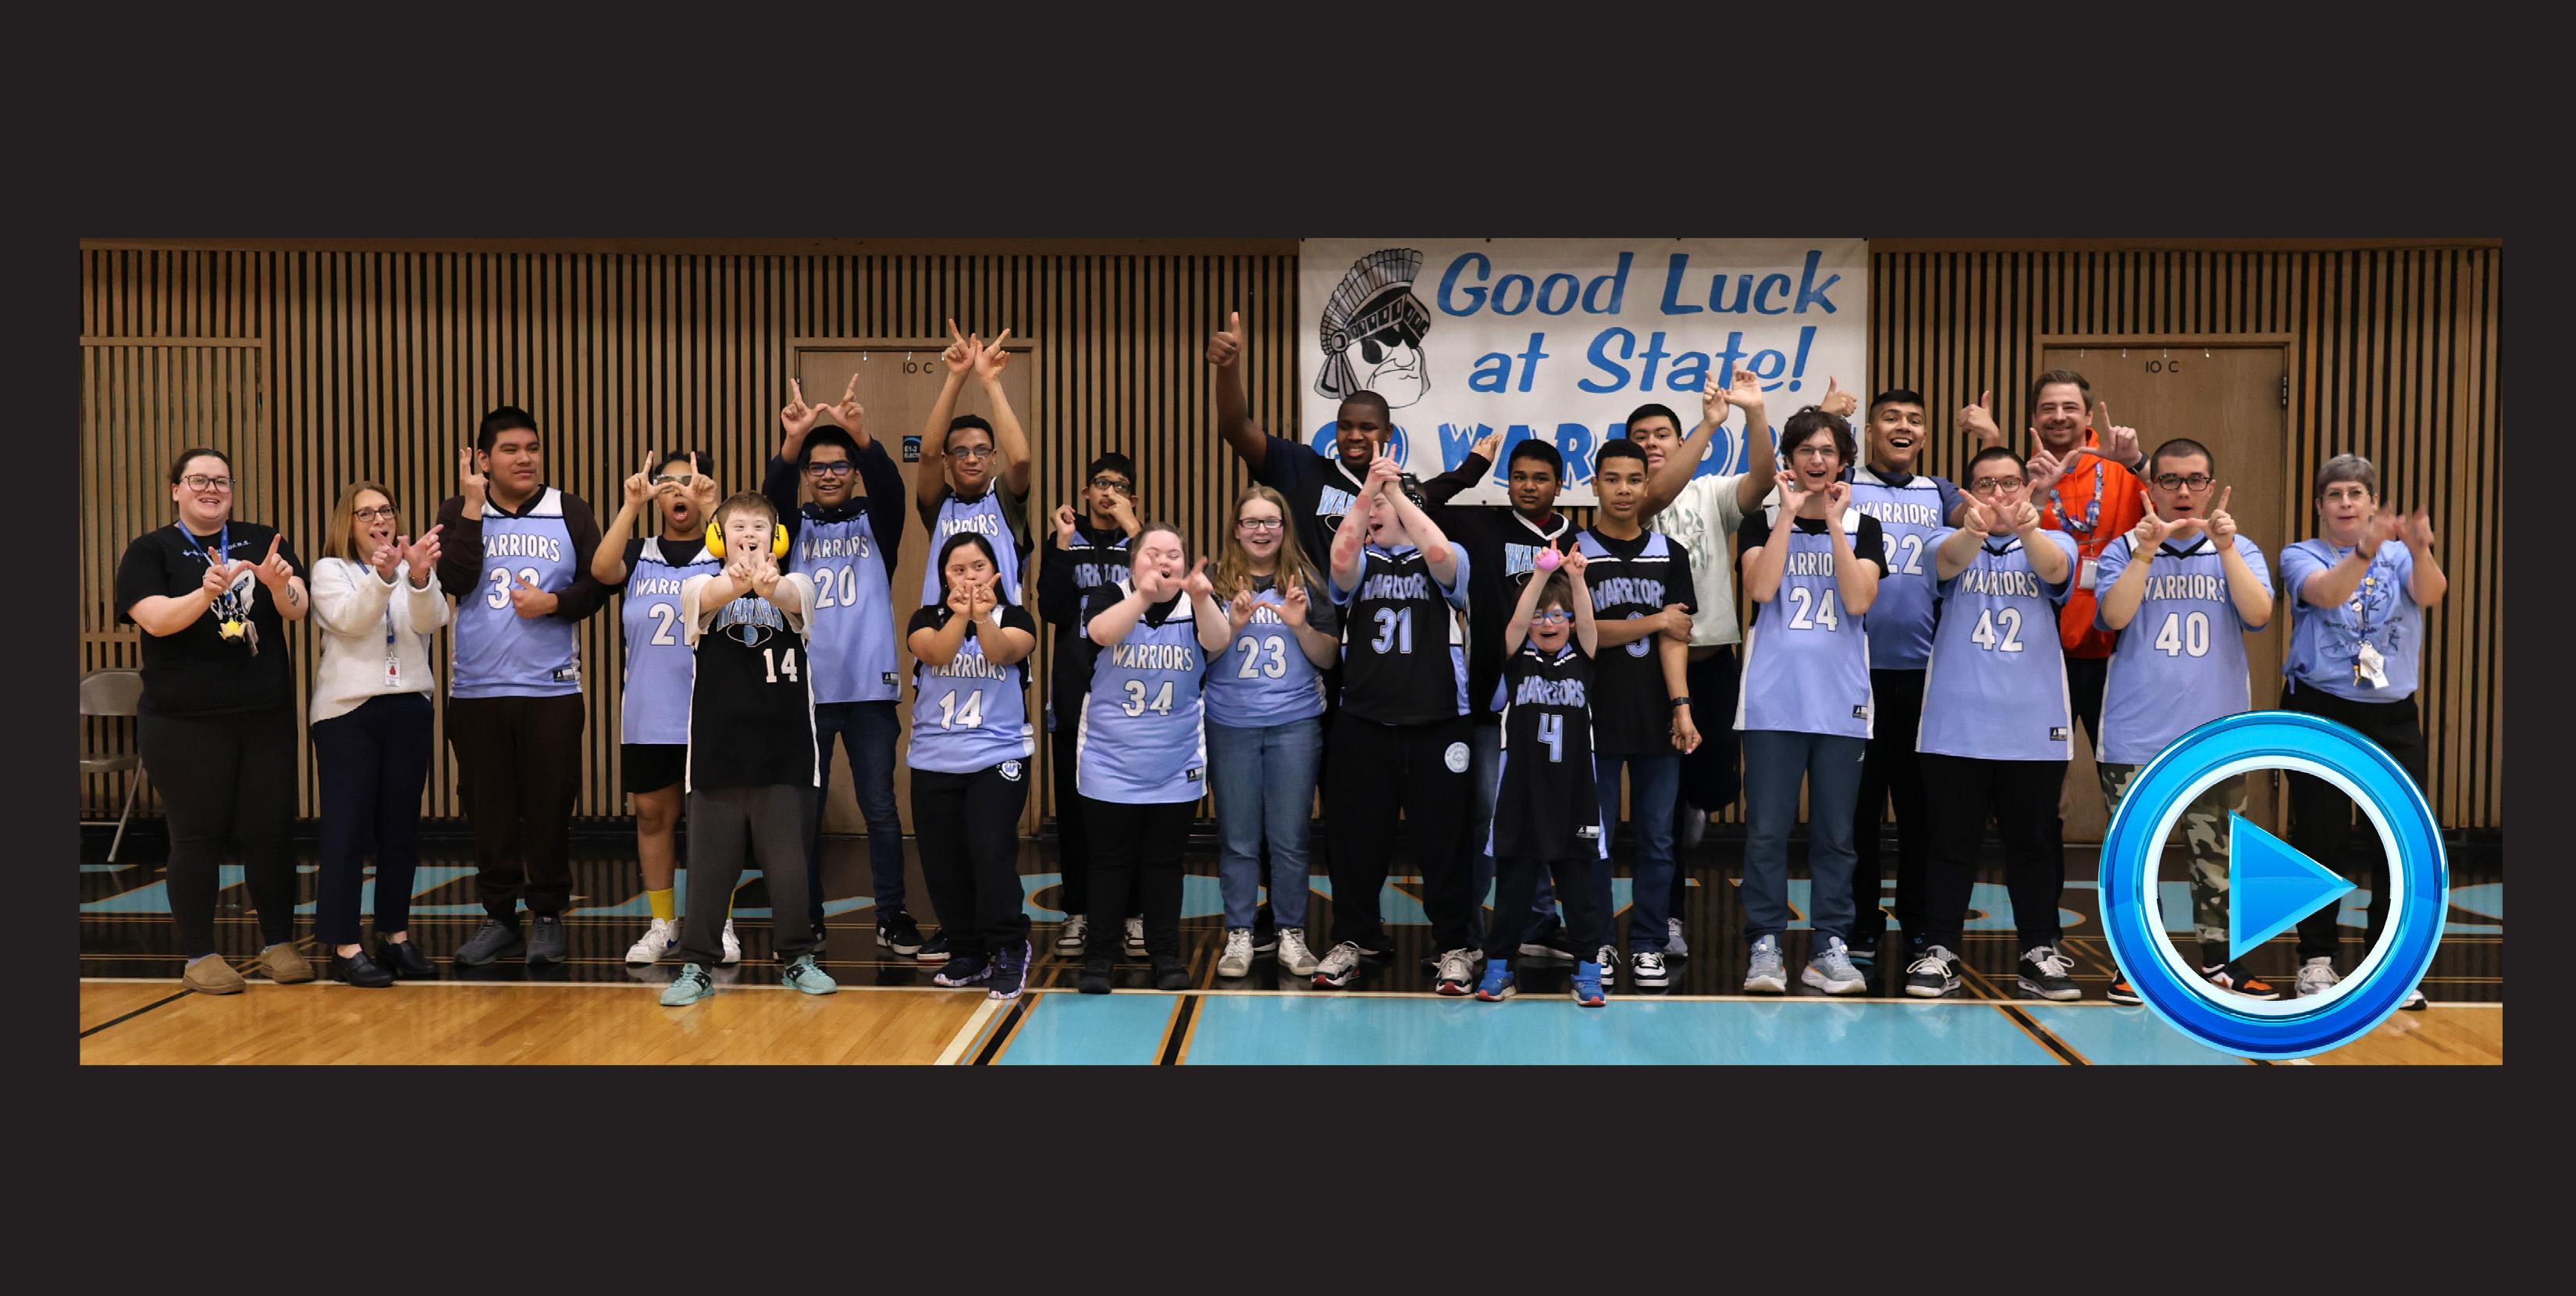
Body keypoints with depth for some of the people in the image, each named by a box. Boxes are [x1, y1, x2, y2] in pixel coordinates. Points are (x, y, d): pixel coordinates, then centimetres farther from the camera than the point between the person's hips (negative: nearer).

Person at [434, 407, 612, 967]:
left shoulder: (571, 512, 5)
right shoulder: (458, 512, 6)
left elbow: (597, 585, 3)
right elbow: (455, 581, -9)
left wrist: (553, 602, -14)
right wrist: (472, 504, -10)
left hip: (551, 689, -1)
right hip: (476, 689, 1)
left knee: (550, 806, 2)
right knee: (489, 809, 6)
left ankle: (548, 915, 14)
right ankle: (498, 916, 18)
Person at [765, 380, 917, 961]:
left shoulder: (874, 522, 7)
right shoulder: (793, 526, 8)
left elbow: (890, 485, -14)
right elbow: (772, 492, -13)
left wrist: (860, 434, -33)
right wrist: (793, 439, -32)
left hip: (870, 688, -1)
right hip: (804, 690, 1)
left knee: (881, 810, 3)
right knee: (803, 812, 6)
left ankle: (893, 918, 11)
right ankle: (807, 920, 16)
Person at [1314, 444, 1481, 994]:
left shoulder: (1447, 564, 3)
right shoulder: (1361, 564, 9)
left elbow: (1440, 552, -21)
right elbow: (1340, 560, -14)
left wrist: (1393, 489, -16)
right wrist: (1367, 489, -19)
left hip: (1437, 725, -2)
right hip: (1363, 725, 2)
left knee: (1444, 839, 3)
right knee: (1356, 837, 8)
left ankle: (1454, 946, 15)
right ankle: (1353, 938, 23)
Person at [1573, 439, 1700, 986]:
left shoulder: (1669, 554, 9)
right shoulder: (1575, 551, 2)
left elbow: (1675, 637, -1)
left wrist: (1681, 705, -11)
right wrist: (1653, 622, -5)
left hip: (1656, 717, 2)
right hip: (1596, 716, -2)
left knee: (1657, 839, 5)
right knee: (1594, 837, 3)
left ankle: (1649, 946, 14)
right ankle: (1598, 944, 15)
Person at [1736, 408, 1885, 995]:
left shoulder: (1863, 527, 9)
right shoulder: (1762, 522, 6)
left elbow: (1859, 600, -8)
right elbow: (1761, 588, -13)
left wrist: (1834, 521, -9)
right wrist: (1789, 513, -10)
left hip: (1841, 701, 1)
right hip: (1773, 699, -1)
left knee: (1835, 833, 5)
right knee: (1767, 829, -1)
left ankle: (1830, 946, 13)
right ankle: (1765, 945, 7)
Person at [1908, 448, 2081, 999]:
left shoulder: (2052, 543, 6)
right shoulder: (1952, 541, 4)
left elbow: (2054, 568, -18)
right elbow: (1949, 560, -20)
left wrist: (2028, 530, -41)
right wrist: (1973, 531, -44)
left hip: (2034, 728, 1)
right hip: (1956, 726, -1)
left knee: (2035, 844, 9)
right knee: (1951, 843, 4)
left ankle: (2040, 952, 20)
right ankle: (1937, 952, 12)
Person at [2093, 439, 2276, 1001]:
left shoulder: (2239, 550, 9)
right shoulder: (2124, 548, 5)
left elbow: (2257, 613, -9)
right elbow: (2114, 615, -12)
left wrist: (2225, 547, -18)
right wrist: (2147, 548, -19)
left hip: (2217, 735, 1)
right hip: (2135, 736, -1)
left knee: (2218, 854, 6)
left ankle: (2220, 961, 17)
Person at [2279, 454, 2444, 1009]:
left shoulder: (2400, 555, 6)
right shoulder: (2301, 556, 1)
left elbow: (2431, 593, -16)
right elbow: (2327, 593, -21)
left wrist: (2420, 549, -37)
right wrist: (2366, 551, -40)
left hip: (2393, 717, 2)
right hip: (2320, 713, -2)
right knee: (2322, 839, 0)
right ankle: (2317, 959, 11)